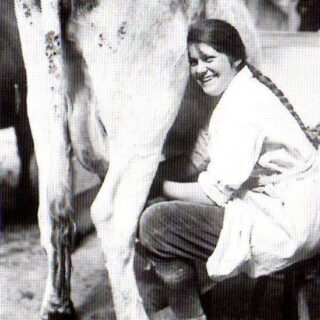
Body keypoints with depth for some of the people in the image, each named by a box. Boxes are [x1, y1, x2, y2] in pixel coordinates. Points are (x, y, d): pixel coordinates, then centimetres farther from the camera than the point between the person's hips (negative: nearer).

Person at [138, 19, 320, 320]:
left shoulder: (240, 105, -17)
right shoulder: (252, 87, 13)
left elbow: (216, 192, -17)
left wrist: (163, 186, -4)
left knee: (155, 223, -13)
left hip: (287, 229, -11)